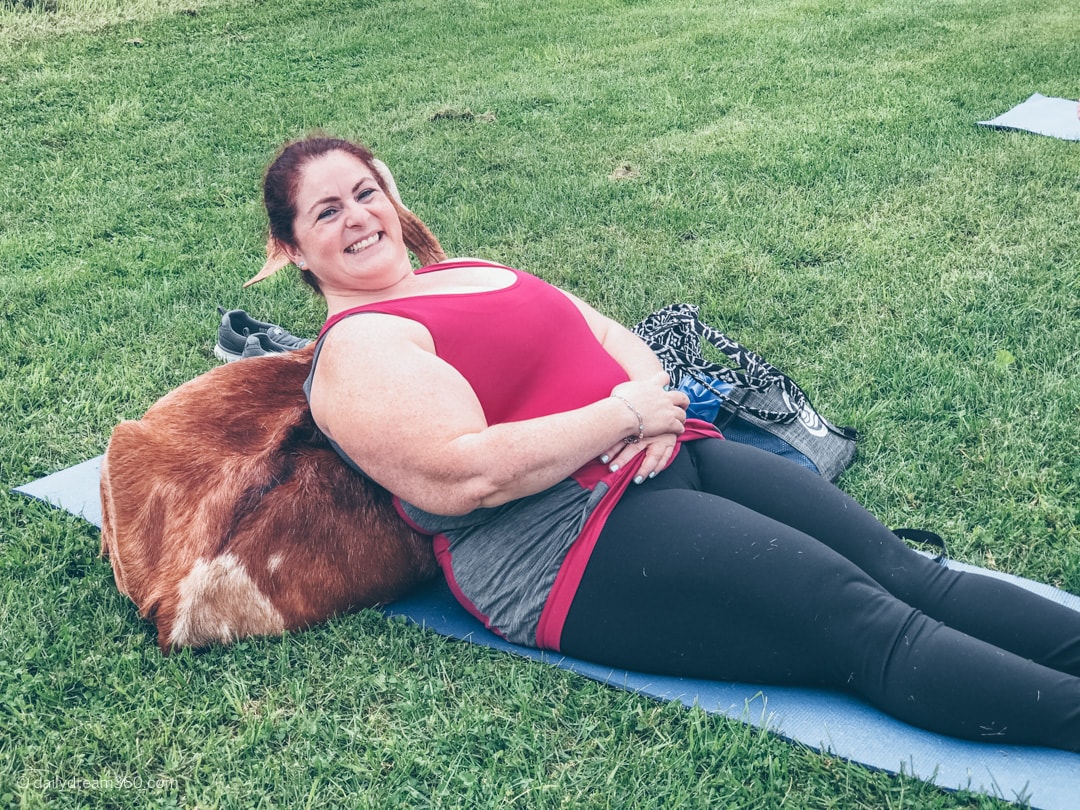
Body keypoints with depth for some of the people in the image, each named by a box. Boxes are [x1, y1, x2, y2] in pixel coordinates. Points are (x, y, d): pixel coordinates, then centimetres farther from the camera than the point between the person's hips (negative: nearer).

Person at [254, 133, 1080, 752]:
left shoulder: (474, 272, 22)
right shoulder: (358, 345, -6)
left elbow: (614, 337, 20)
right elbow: (464, 476, -21)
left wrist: (649, 386, -5)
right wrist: (624, 415, -15)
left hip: (672, 458, 9)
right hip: (571, 547, -8)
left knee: (900, 568, -4)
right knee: (860, 619, -18)